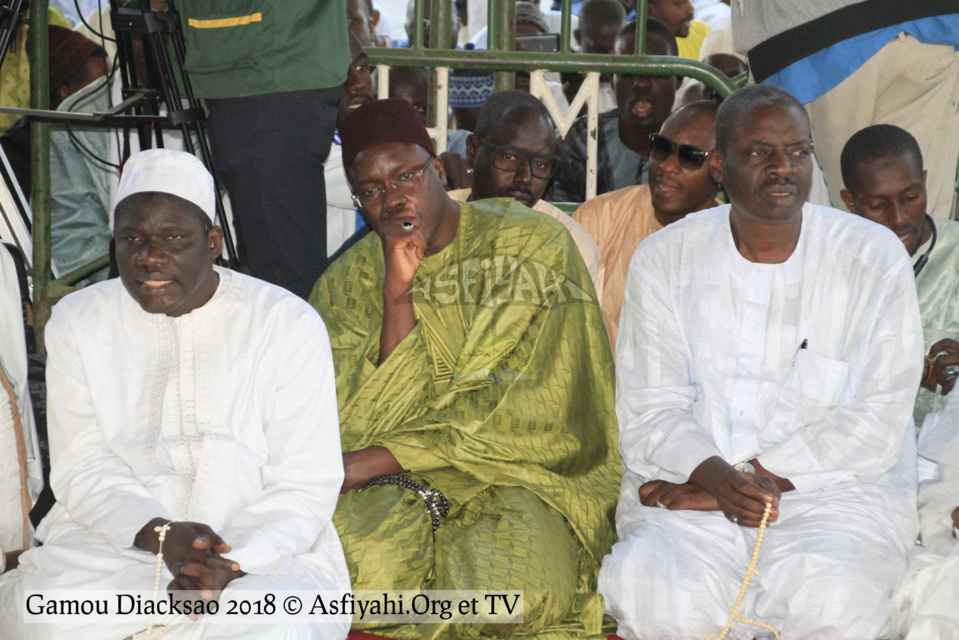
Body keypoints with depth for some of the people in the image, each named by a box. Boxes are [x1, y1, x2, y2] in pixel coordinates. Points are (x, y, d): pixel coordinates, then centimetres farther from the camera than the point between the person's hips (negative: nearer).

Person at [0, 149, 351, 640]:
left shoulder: (288, 322, 1)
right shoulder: (77, 321, 9)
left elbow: (306, 484, -4)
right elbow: (82, 473, 3)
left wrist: (233, 564, -22)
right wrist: (158, 533, -18)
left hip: (262, 549, -2)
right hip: (113, 541, 2)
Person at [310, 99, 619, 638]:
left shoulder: (533, 245, -2)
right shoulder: (349, 282, 8)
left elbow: (533, 411, -11)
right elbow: (366, 418, -4)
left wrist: (375, 459, -16)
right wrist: (397, 293, -14)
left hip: (519, 472, -1)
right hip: (399, 487, 1)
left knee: (506, 581, -33)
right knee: (367, 563, -32)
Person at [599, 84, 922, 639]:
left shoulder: (877, 257, 2)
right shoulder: (664, 258, 7)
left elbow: (878, 422, -5)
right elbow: (648, 408, 1)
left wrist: (754, 476, -14)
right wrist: (712, 474, -20)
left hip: (836, 488, 0)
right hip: (687, 490, 1)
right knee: (654, 594, -31)